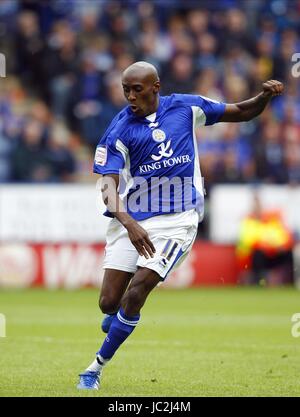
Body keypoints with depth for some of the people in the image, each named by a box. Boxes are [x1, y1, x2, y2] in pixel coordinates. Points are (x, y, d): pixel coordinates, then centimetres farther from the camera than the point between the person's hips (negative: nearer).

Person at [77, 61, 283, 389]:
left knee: (135, 294, -14)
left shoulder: (185, 107, 2)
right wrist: (127, 222, -35)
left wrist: (265, 95, -8)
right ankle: (115, 319, 36)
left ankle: (97, 367, 0)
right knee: (109, 302, -4)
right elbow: (109, 184, -17)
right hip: (131, 220, 1)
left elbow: (242, 113, 14)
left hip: (176, 221, -1)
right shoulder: (119, 130, -6)